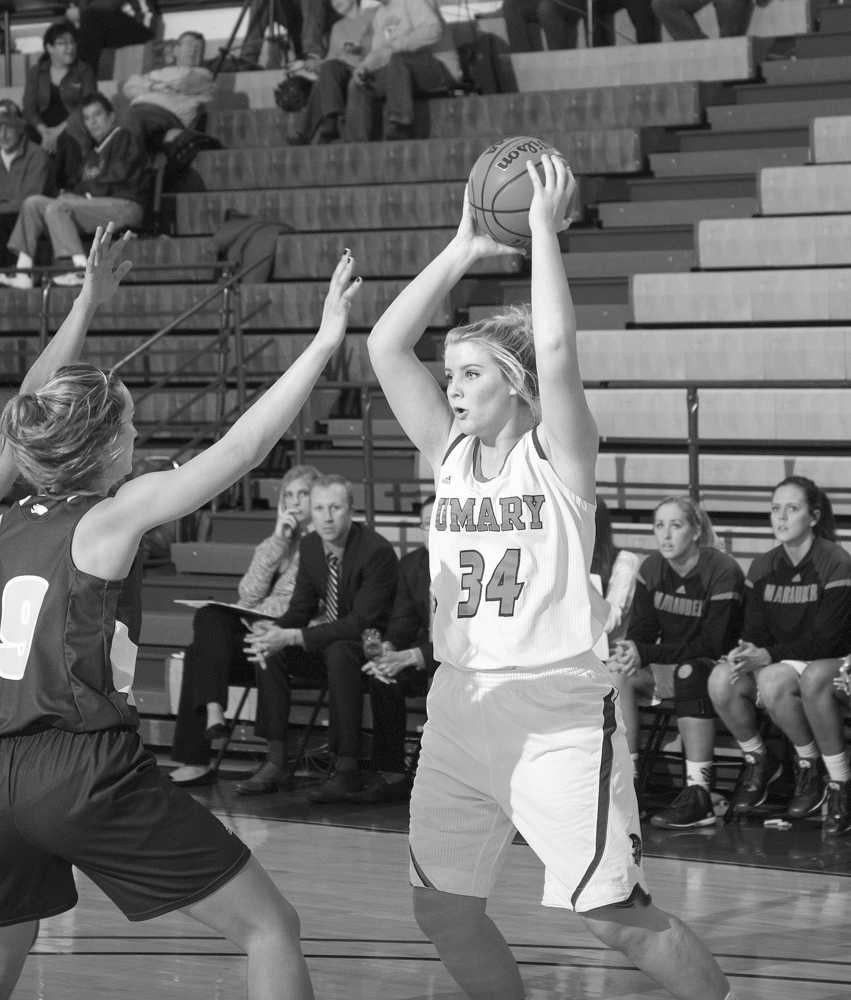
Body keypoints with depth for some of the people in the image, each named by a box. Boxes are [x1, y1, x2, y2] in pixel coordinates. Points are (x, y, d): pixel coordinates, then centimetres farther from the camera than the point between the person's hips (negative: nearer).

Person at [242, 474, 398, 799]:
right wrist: (275, 629, -18)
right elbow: (301, 607, 8)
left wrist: (293, 637, -34)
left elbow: (362, 622, -28)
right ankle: (275, 762, -14)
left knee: (339, 652, -38)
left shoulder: (377, 551, -22)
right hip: (330, 634, 7)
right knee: (269, 651, -14)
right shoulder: (310, 545, 1)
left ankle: (347, 768, -32)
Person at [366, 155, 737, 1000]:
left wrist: (545, 228, -17)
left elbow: (557, 351, -24)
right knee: (442, 910, 9)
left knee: (616, 917, -9)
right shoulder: (451, 452, 8)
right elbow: (385, 349, 2)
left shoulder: (555, 454, -7)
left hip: (555, 712, -6)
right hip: (460, 705, 7)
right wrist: (463, 250, 0)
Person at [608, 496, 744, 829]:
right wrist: (629, 653, -23)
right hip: (671, 664, 6)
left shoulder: (722, 571, -17)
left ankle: (699, 795, -41)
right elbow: (641, 630, 3)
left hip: (717, 668, -6)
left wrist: (645, 654, -26)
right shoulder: (652, 568, 3)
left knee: (689, 674, -37)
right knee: (616, 672, -19)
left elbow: (713, 645, -21)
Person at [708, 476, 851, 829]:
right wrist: (744, 653, -18)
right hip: (777, 664, 5)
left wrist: (769, 656, -25)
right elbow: (755, 631, 7)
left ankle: (811, 767, -13)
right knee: (721, 679, -25)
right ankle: (757, 760, -1)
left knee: (773, 681, -36)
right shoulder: (763, 568, 8)